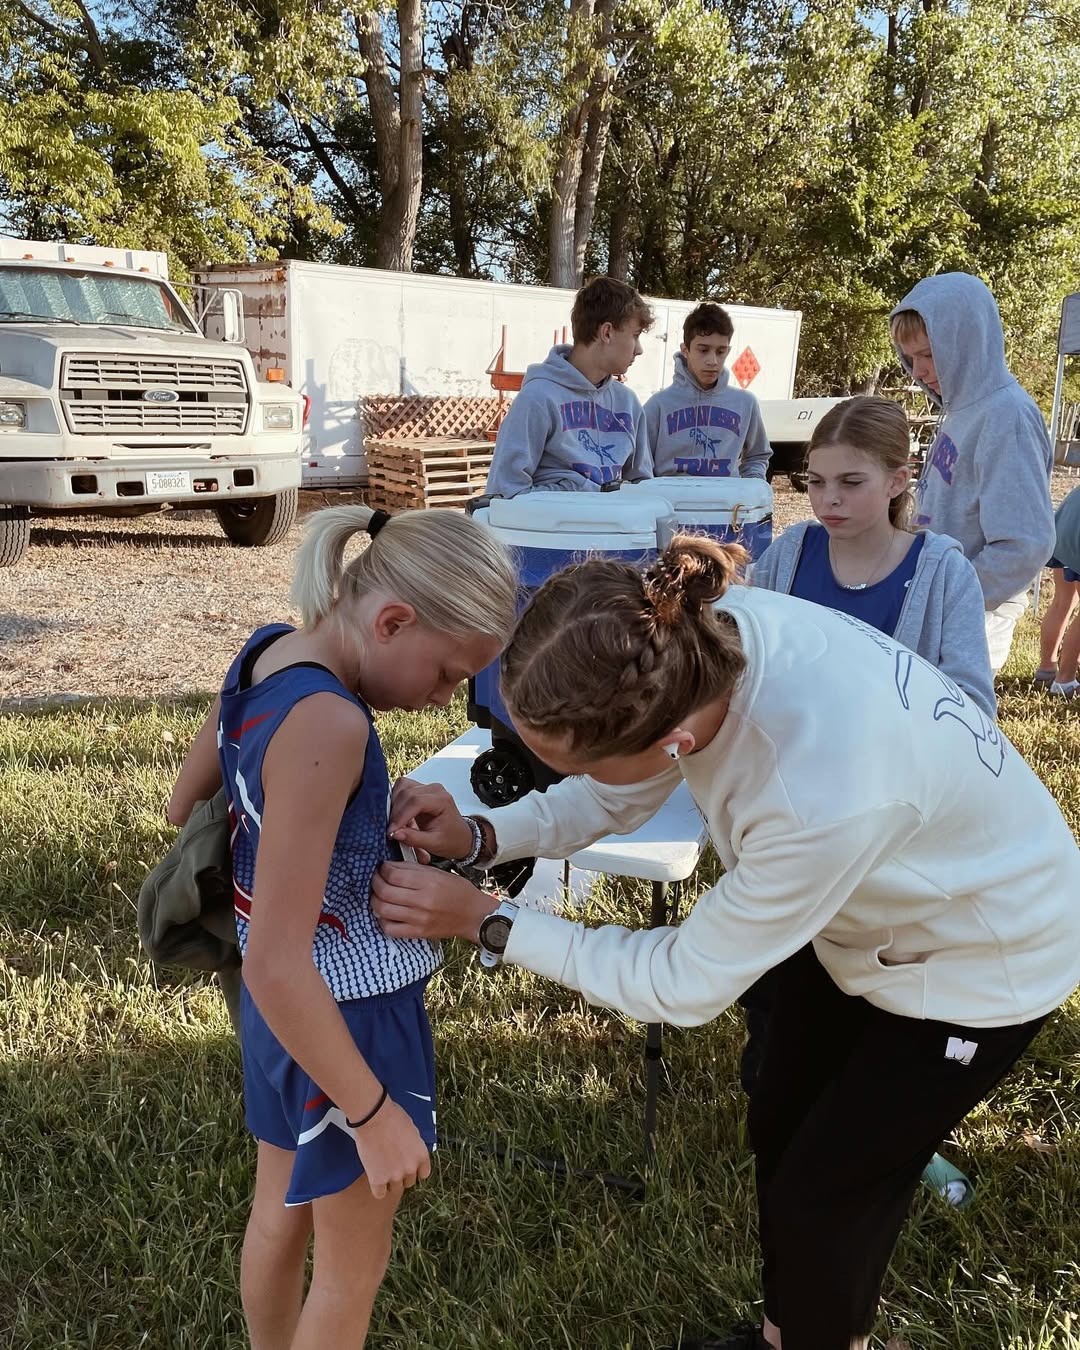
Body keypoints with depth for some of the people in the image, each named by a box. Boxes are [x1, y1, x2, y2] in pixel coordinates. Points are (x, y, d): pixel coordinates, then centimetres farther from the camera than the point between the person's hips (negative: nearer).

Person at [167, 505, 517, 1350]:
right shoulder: (327, 724, -32)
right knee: (353, 1264, 17)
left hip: (284, 1004, 9)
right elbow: (276, 966, -31)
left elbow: (187, 806, 11)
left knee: (281, 1213, 29)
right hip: (342, 1013, -8)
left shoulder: (266, 651, -5)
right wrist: (374, 1114, -22)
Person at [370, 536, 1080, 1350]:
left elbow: (685, 982, -28)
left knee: (822, 1193, 8)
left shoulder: (822, 793, -46)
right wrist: (484, 836, -22)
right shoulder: (697, 637, -28)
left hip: (982, 961, -6)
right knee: (779, 1134, 21)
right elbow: (617, 794, -7)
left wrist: (481, 922, -25)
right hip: (867, 914, 7)